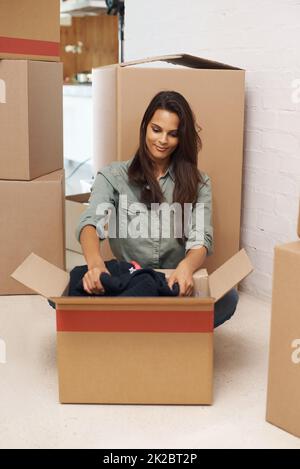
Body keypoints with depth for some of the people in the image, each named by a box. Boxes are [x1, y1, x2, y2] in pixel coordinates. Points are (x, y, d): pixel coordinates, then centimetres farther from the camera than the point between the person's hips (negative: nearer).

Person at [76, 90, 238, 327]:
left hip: (175, 285, 1)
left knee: (227, 298, -30)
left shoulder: (198, 183, 7)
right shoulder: (112, 176, 4)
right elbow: (91, 223, -13)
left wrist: (187, 266, -33)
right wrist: (95, 262, -38)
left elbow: (201, 238, -6)